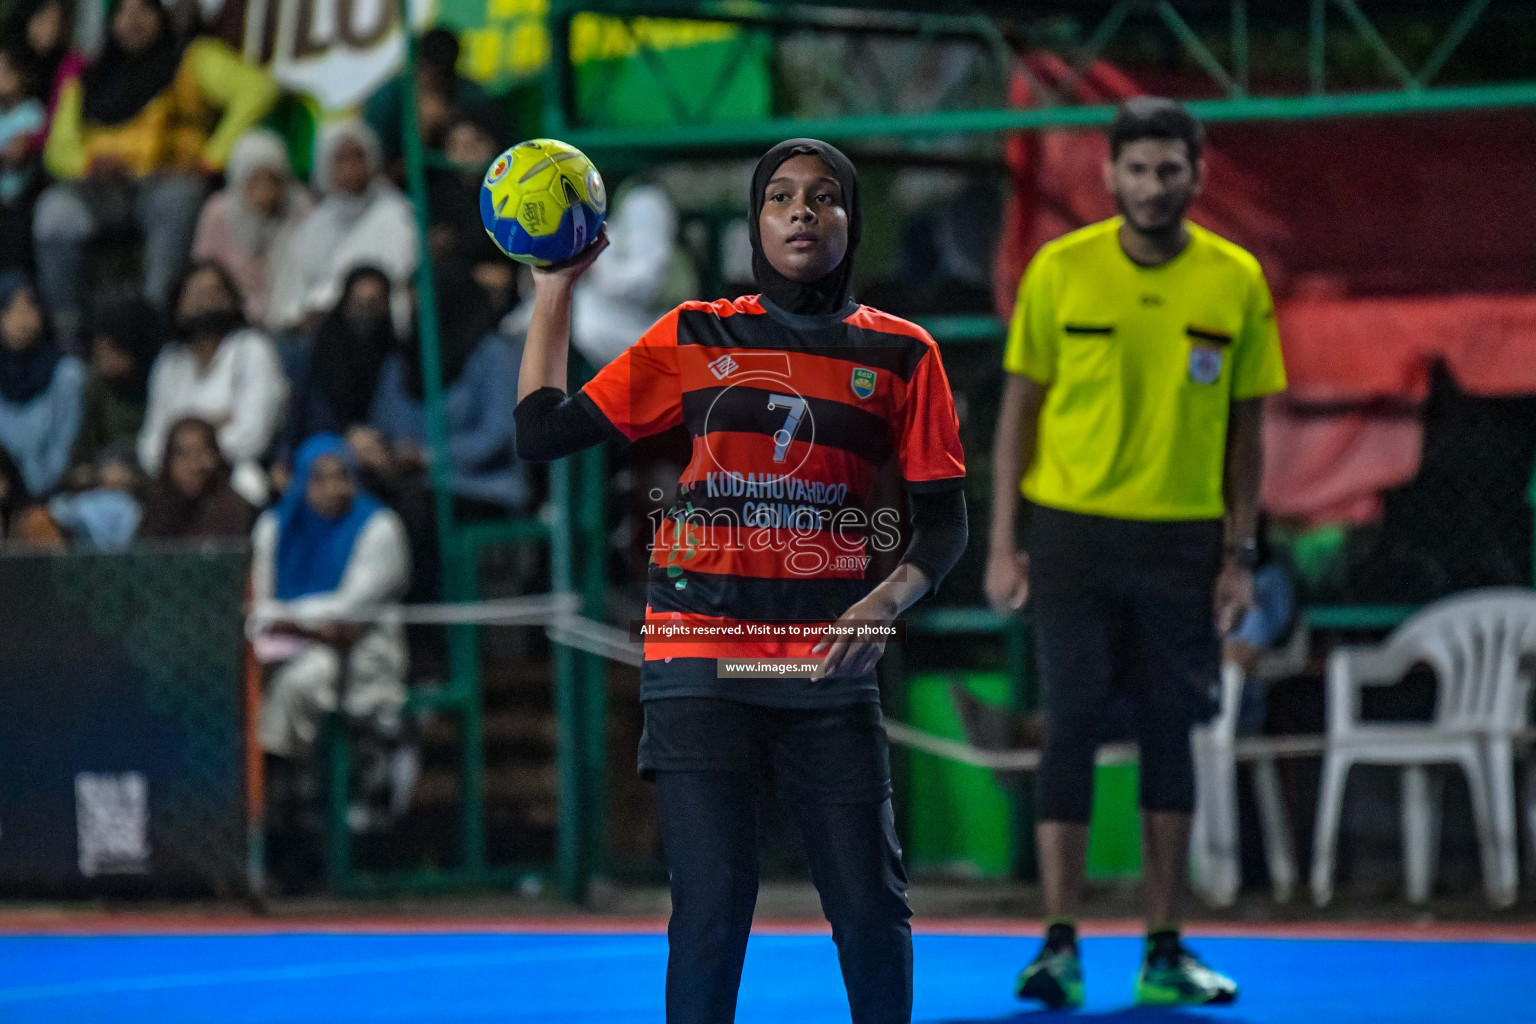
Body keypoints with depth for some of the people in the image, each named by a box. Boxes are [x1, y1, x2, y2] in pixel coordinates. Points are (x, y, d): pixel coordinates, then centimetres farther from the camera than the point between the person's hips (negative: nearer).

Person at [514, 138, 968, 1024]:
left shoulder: (900, 354, 6)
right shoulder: (693, 338, 7)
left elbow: (944, 519, 6)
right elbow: (544, 433, 6)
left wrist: (889, 600, -12)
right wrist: (555, 288, 5)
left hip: (827, 663, 1)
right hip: (701, 655, 0)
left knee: (871, 905, -3)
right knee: (713, 903, -7)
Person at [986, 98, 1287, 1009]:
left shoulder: (1237, 283, 1)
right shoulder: (1060, 272, -2)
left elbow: (1245, 429, 7)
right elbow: (1021, 410, 3)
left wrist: (1239, 555, 2)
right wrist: (1003, 544, -1)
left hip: (1183, 540, 1)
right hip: (1072, 532, -1)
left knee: (1170, 736, 5)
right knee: (1072, 728, -5)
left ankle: (1165, 951, 11)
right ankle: (1061, 944, -1)